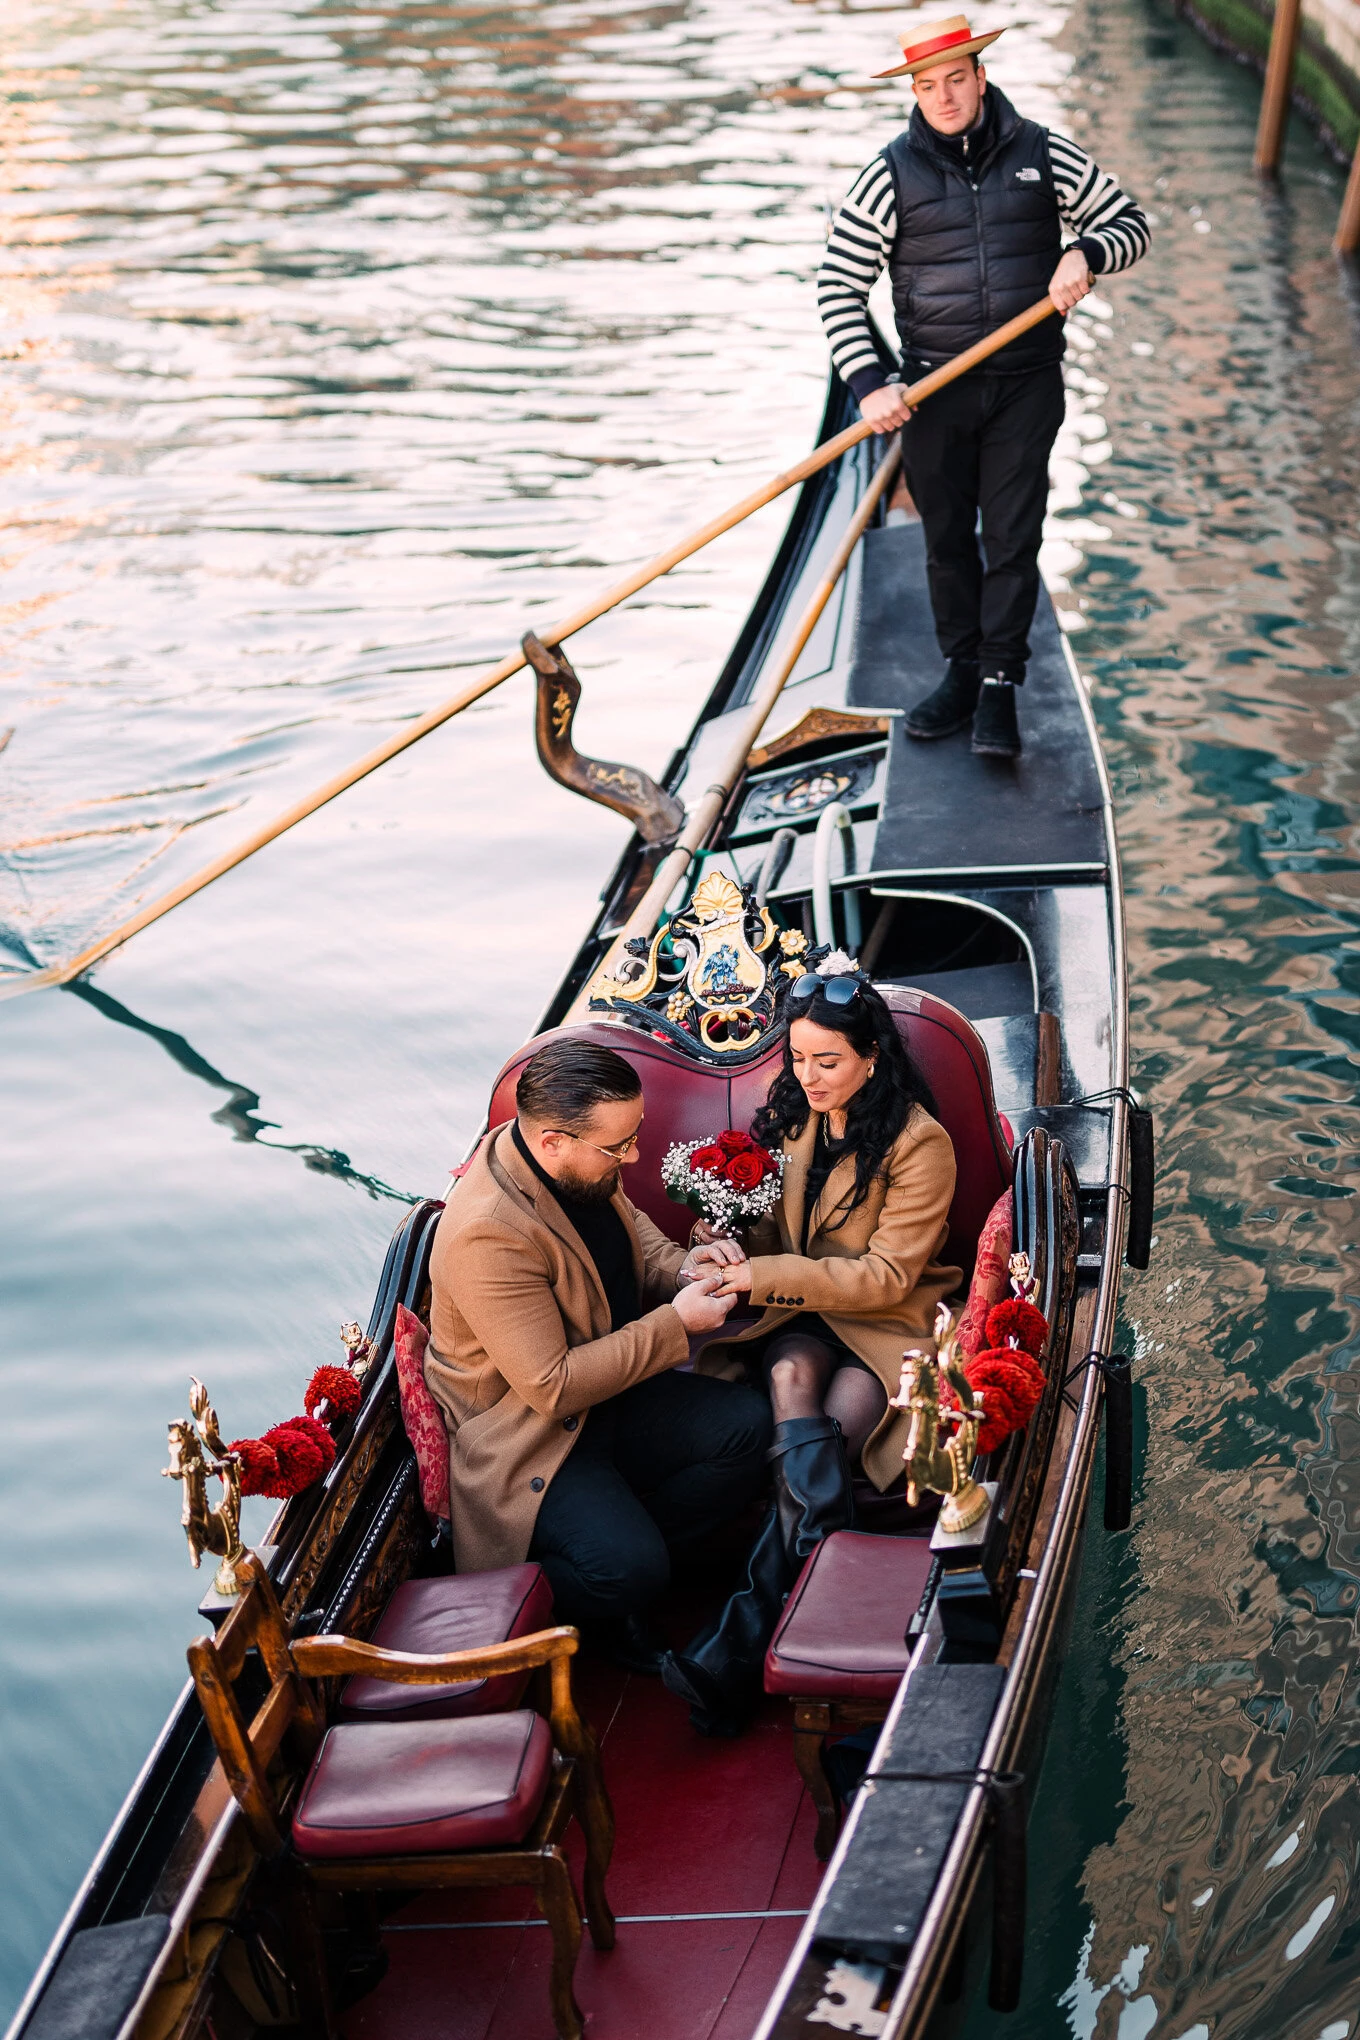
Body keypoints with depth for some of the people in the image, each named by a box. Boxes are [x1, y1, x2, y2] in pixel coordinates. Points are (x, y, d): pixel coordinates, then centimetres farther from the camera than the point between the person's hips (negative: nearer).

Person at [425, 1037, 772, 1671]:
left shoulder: (582, 1165, -5)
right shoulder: (487, 1235, -31)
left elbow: (629, 1224, 17)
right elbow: (553, 1387, -28)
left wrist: (679, 1268, -7)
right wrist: (675, 1323, -24)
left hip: (609, 1393, 9)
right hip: (526, 1438, -9)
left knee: (747, 1422, -10)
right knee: (630, 1567, -27)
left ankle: (619, 1562, 2)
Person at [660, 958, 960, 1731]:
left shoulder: (920, 1144, -12)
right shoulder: (791, 1118, 8)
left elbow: (887, 1276, -15)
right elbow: (774, 1229, 15)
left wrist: (767, 1276, -22)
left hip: (890, 1323, -4)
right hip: (803, 1315, 4)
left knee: (828, 1431, -30)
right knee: (792, 1377, -33)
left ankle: (741, 1648, -29)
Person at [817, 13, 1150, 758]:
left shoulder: (1042, 154, 1)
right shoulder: (891, 175, -3)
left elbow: (1129, 223, 9)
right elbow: (839, 286, -3)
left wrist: (1084, 255, -15)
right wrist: (869, 385, -13)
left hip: (1026, 385, 0)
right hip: (933, 389, 1)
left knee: (1012, 539, -2)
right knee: (946, 540, 9)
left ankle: (1000, 689, 4)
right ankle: (961, 675, 24)